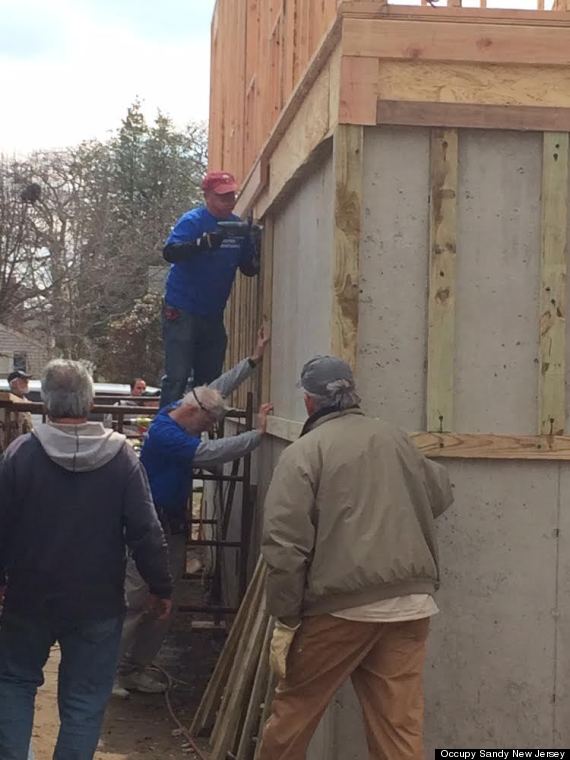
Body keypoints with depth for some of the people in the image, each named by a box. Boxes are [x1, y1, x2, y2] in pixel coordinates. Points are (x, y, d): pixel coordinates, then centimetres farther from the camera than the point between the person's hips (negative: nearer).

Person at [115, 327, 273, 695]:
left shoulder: (181, 414, 4)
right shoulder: (165, 434, -23)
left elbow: (220, 386, 15)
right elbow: (212, 452, -29)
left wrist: (255, 359, 13)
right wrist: (258, 434, -25)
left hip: (174, 524, 9)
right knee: (136, 602, -7)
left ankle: (137, 668, 17)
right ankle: (113, 671, 2)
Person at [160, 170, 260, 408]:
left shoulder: (238, 226, 8)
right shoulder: (192, 221, -10)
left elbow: (249, 270, 12)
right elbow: (170, 252, -25)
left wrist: (255, 245, -9)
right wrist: (206, 242, -39)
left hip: (213, 315, 6)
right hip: (182, 311, -6)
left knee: (209, 380, 9)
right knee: (177, 377, -10)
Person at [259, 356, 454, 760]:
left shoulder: (304, 451, -2)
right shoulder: (396, 438, 12)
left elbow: (285, 544, -10)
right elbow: (441, 493, 29)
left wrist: (285, 619, -3)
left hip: (343, 605, -4)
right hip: (412, 603, 4)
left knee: (295, 708, 15)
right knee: (400, 727, 6)